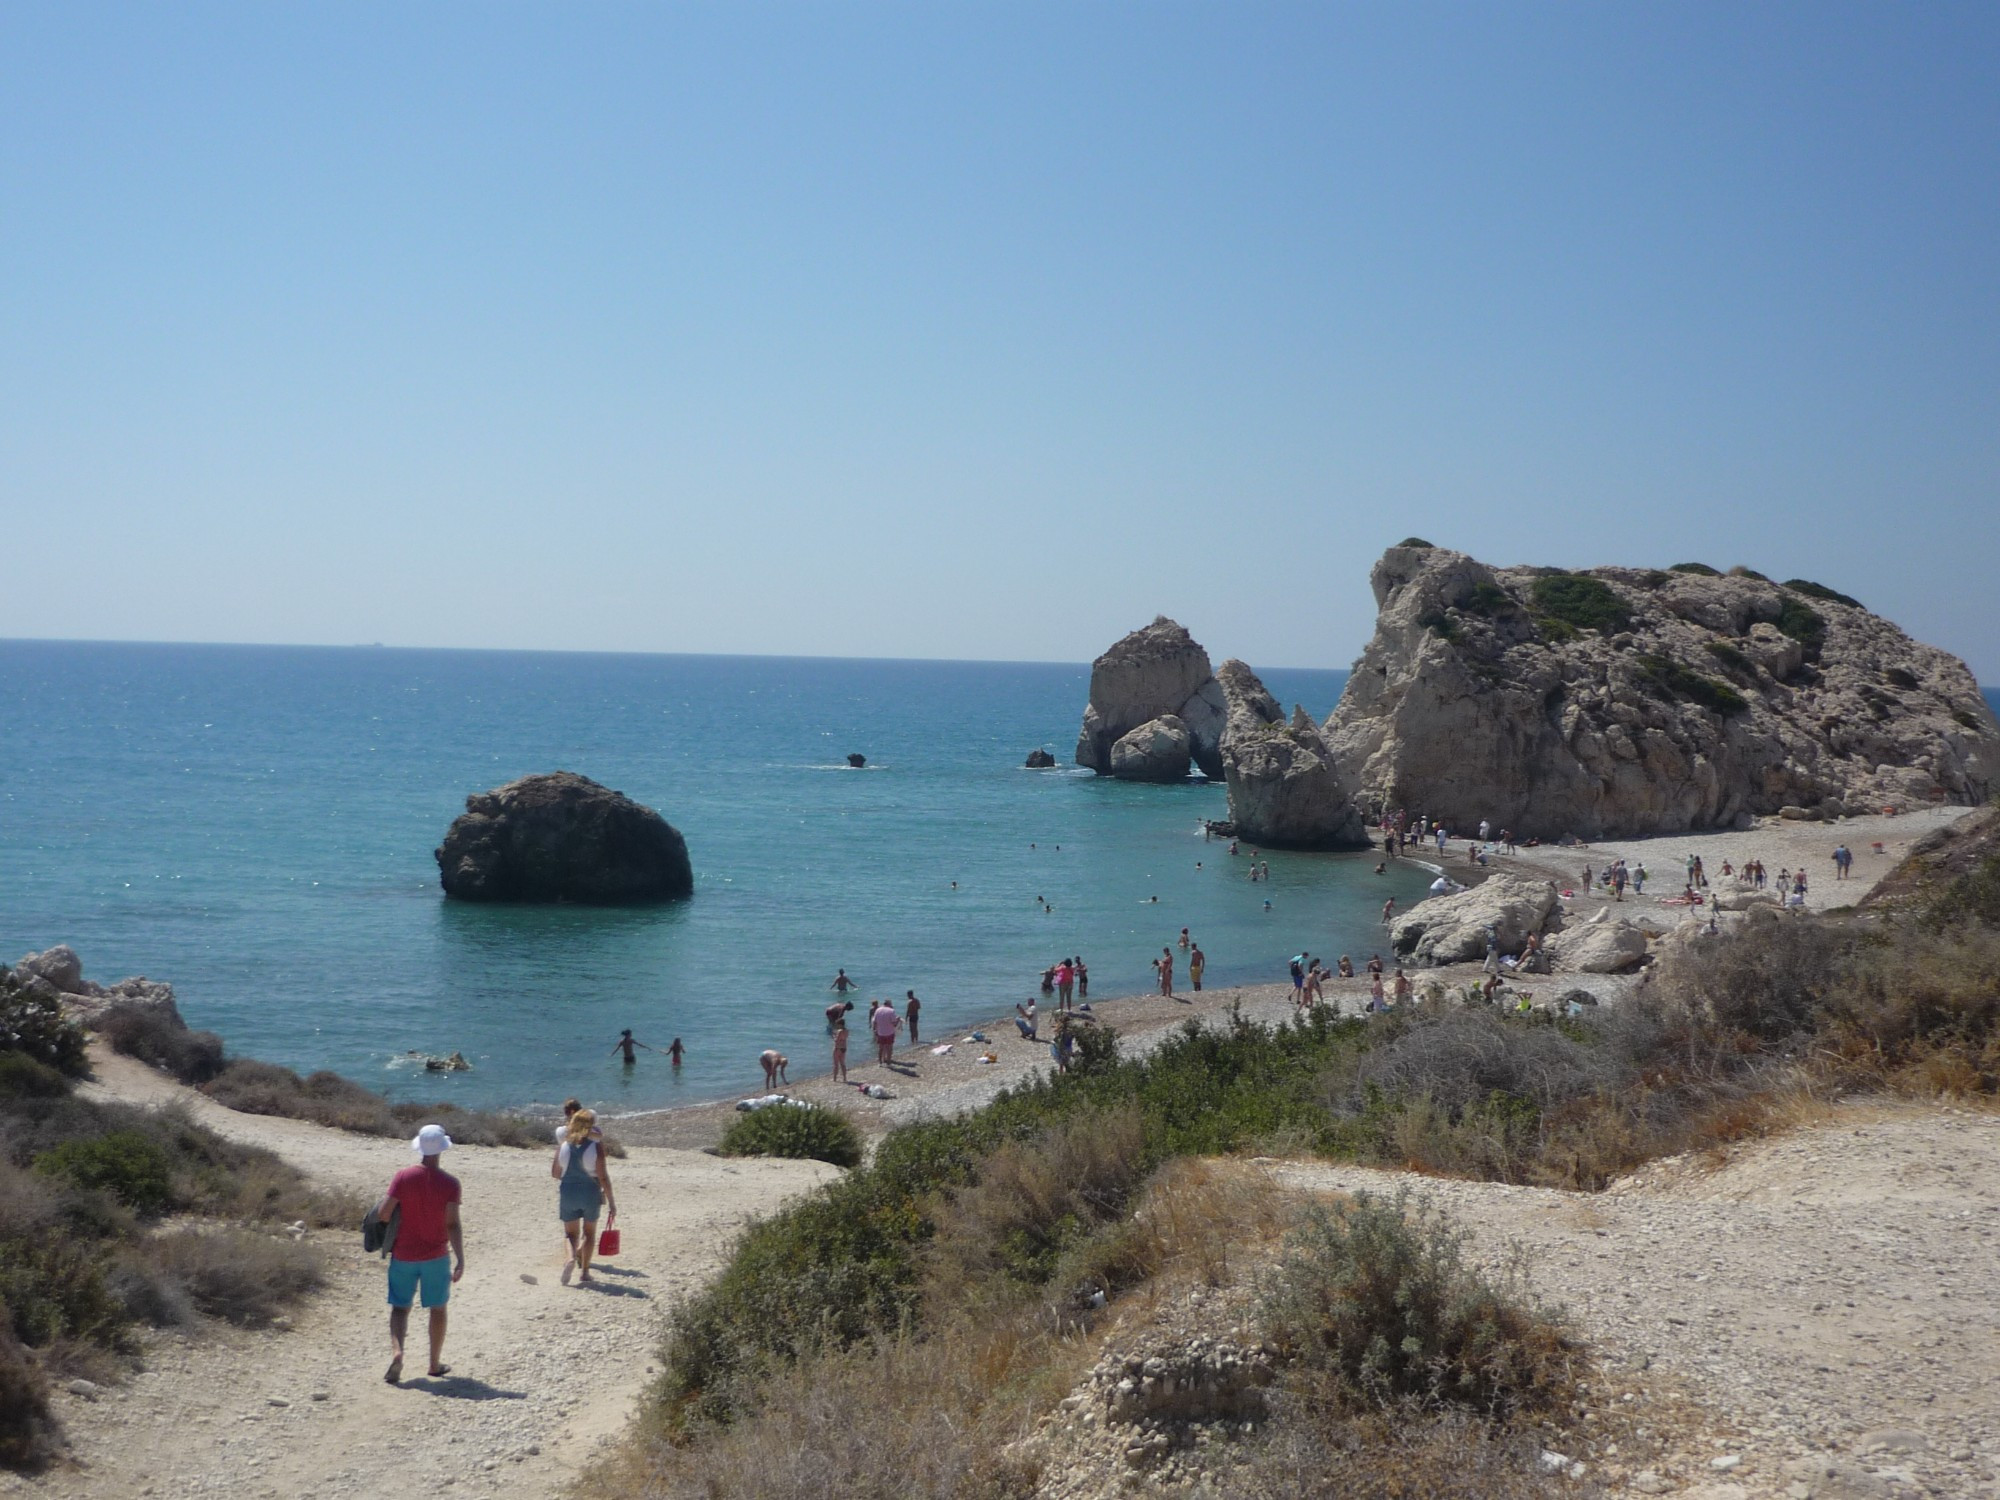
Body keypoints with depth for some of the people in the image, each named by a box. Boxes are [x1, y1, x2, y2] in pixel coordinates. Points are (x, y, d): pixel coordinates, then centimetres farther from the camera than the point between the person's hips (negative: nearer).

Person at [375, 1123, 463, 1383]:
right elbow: (453, 1224, -15)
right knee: (437, 1308, 14)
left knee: (400, 1307, 10)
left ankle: (396, 1350, -14)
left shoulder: (403, 1177, -9)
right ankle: (435, 1363, 21)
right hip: (435, 1256, -1)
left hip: (403, 1254, 1)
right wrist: (460, 1259, -13)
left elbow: (382, 1213, -11)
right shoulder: (449, 1183, -11)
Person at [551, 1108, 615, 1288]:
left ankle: (571, 1256, -17)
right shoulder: (596, 1146, -13)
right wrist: (611, 1202, -8)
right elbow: (603, 1177, -14)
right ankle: (585, 1271, 19)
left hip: (567, 1191, 1)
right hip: (590, 1192, -1)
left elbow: (555, 1173, 4)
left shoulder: (563, 1146, -5)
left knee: (571, 1233, 13)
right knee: (589, 1233, 18)